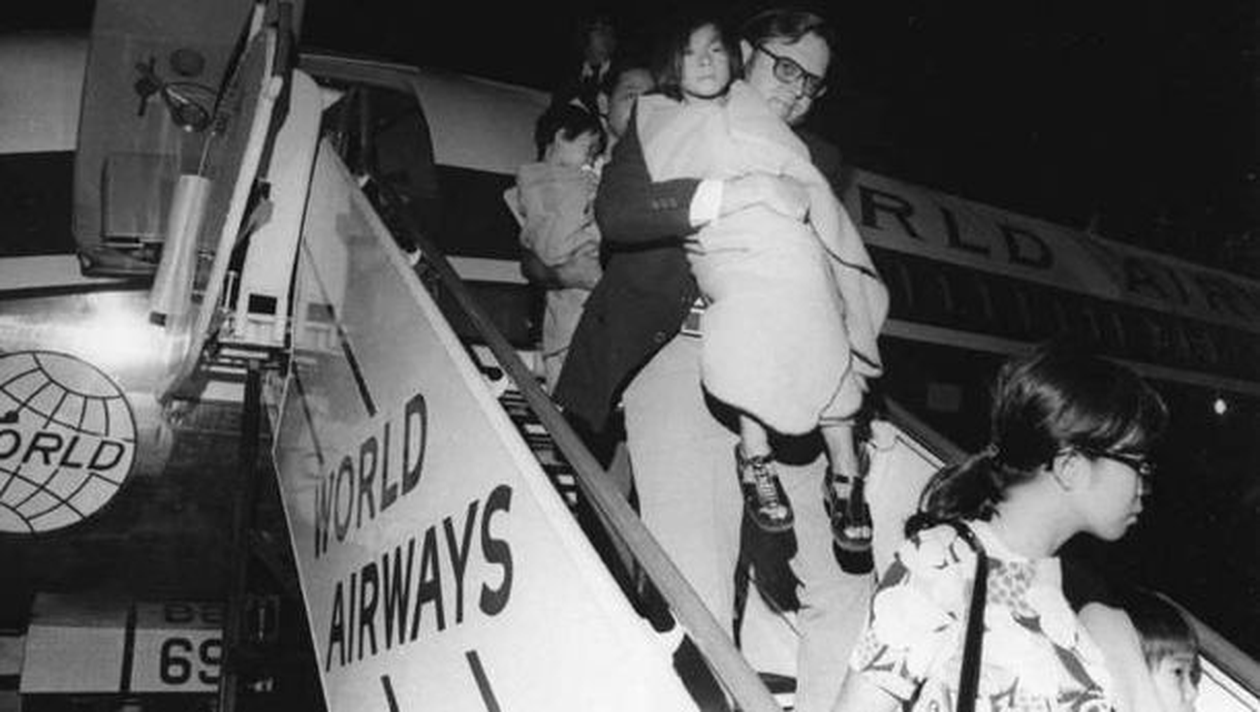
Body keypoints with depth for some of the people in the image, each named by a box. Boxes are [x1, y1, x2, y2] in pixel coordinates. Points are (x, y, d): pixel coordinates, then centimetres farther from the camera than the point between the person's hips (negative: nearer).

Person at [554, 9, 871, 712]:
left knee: (842, 583, -2)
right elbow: (615, 211, -7)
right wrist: (736, 192, -19)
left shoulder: (818, 166, 21)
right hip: (682, 357, -4)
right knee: (696, 591, -13)